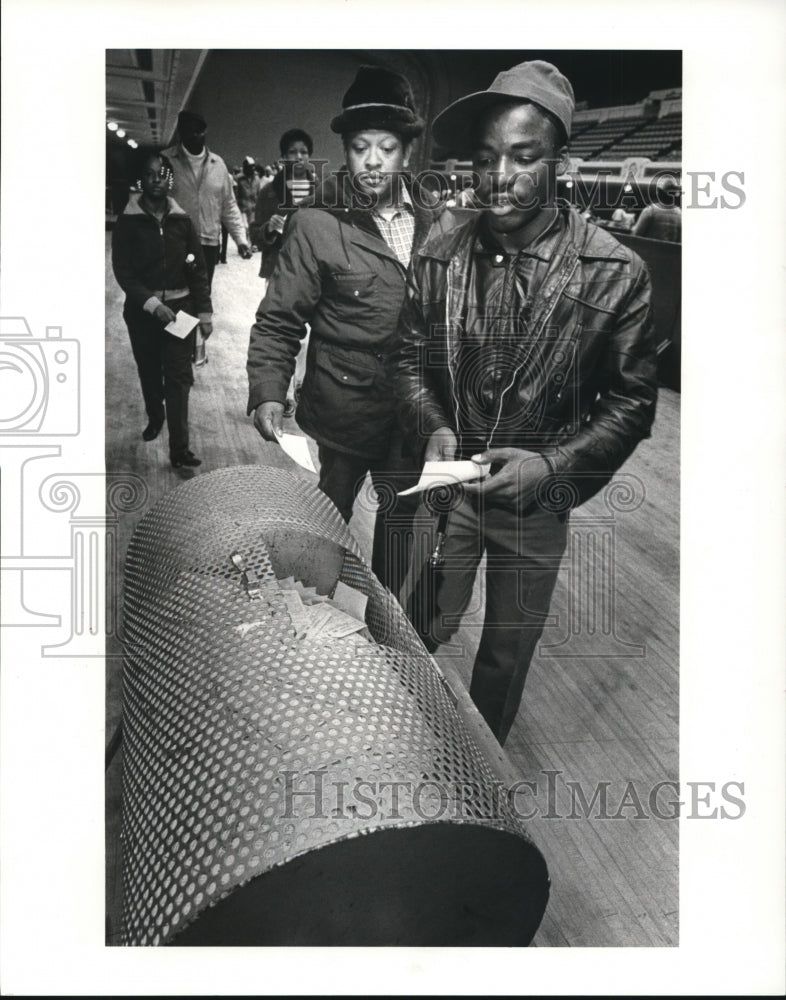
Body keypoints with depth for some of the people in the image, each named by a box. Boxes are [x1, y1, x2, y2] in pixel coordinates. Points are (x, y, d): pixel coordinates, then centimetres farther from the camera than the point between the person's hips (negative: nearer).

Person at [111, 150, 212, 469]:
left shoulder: (181, 221, 2)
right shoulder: (128, 222, -3)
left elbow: (198, 269, 4)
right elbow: (122, 271, -7)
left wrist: (204, 312, -1)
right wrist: (153, 304, -18)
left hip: (180, 307, 0)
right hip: (142, 310, 0)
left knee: (178, 376, -7)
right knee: (149, 372, 16)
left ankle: (179, 449, -8)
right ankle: (155, 418, 44)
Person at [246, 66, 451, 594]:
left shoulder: (433, 219, 3)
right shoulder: (317, 226, -10)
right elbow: (278, 322, -7)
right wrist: (268, 393, -22)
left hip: (414, 411, 4)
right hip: (345, 410, -4)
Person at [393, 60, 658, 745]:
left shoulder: (616, 274, -15)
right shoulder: (438, 259, -7)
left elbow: (631, 401, -8)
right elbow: (411, 360, 5)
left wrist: (554, 464, -22)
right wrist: (433, 428, -14)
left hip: (538, 502, -1)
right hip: (448, 484, 2)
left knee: (507, 655, 17)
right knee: (422, 633, 15)